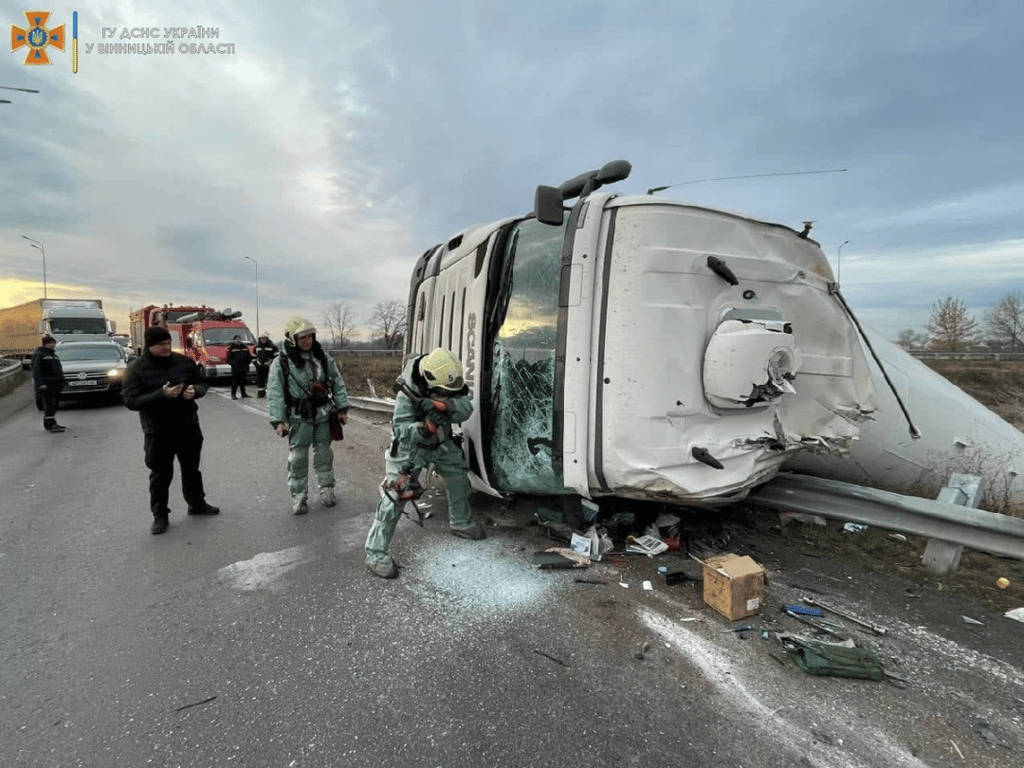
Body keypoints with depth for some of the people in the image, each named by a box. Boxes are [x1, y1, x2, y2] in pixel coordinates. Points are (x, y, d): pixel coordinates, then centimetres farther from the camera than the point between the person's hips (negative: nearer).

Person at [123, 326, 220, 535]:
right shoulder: (136, 368, -9)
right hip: (158, 431, -3)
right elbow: (131, 401, -15)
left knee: (191, 468, 18)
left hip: (188, 425, 4)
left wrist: (195, 390, -15)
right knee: (160, 474, 6)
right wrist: (162, 394, -29)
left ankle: (197, 504, 36)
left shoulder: (184, 361, 0)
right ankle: (160, 516, 22)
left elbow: (202, 382, 9)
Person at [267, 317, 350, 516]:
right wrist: (278, 421, -12)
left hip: (323, 414, 3)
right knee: (298, 457, 0)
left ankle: (326, 489, 26)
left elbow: (338, 383, 10)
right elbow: (275, 393, -7)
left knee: (324, 453, 11)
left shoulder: (323, 357, 5)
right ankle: (298, 497, 13)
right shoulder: (281, 363, -6)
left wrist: (343, 409, 8)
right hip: (299, 417, -3)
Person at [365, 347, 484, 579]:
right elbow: (400, 430, -33)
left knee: (459, 477, 16)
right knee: (395, 495, -15)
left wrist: (440, 405, -46)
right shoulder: (408, 393, -32)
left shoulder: (450, 382, -17)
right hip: (411, 446, -6)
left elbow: (465, 408, -28)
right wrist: (425, 427, -52)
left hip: (441, 442, 6)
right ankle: (376, 554, -4)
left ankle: (460, 523, 42)